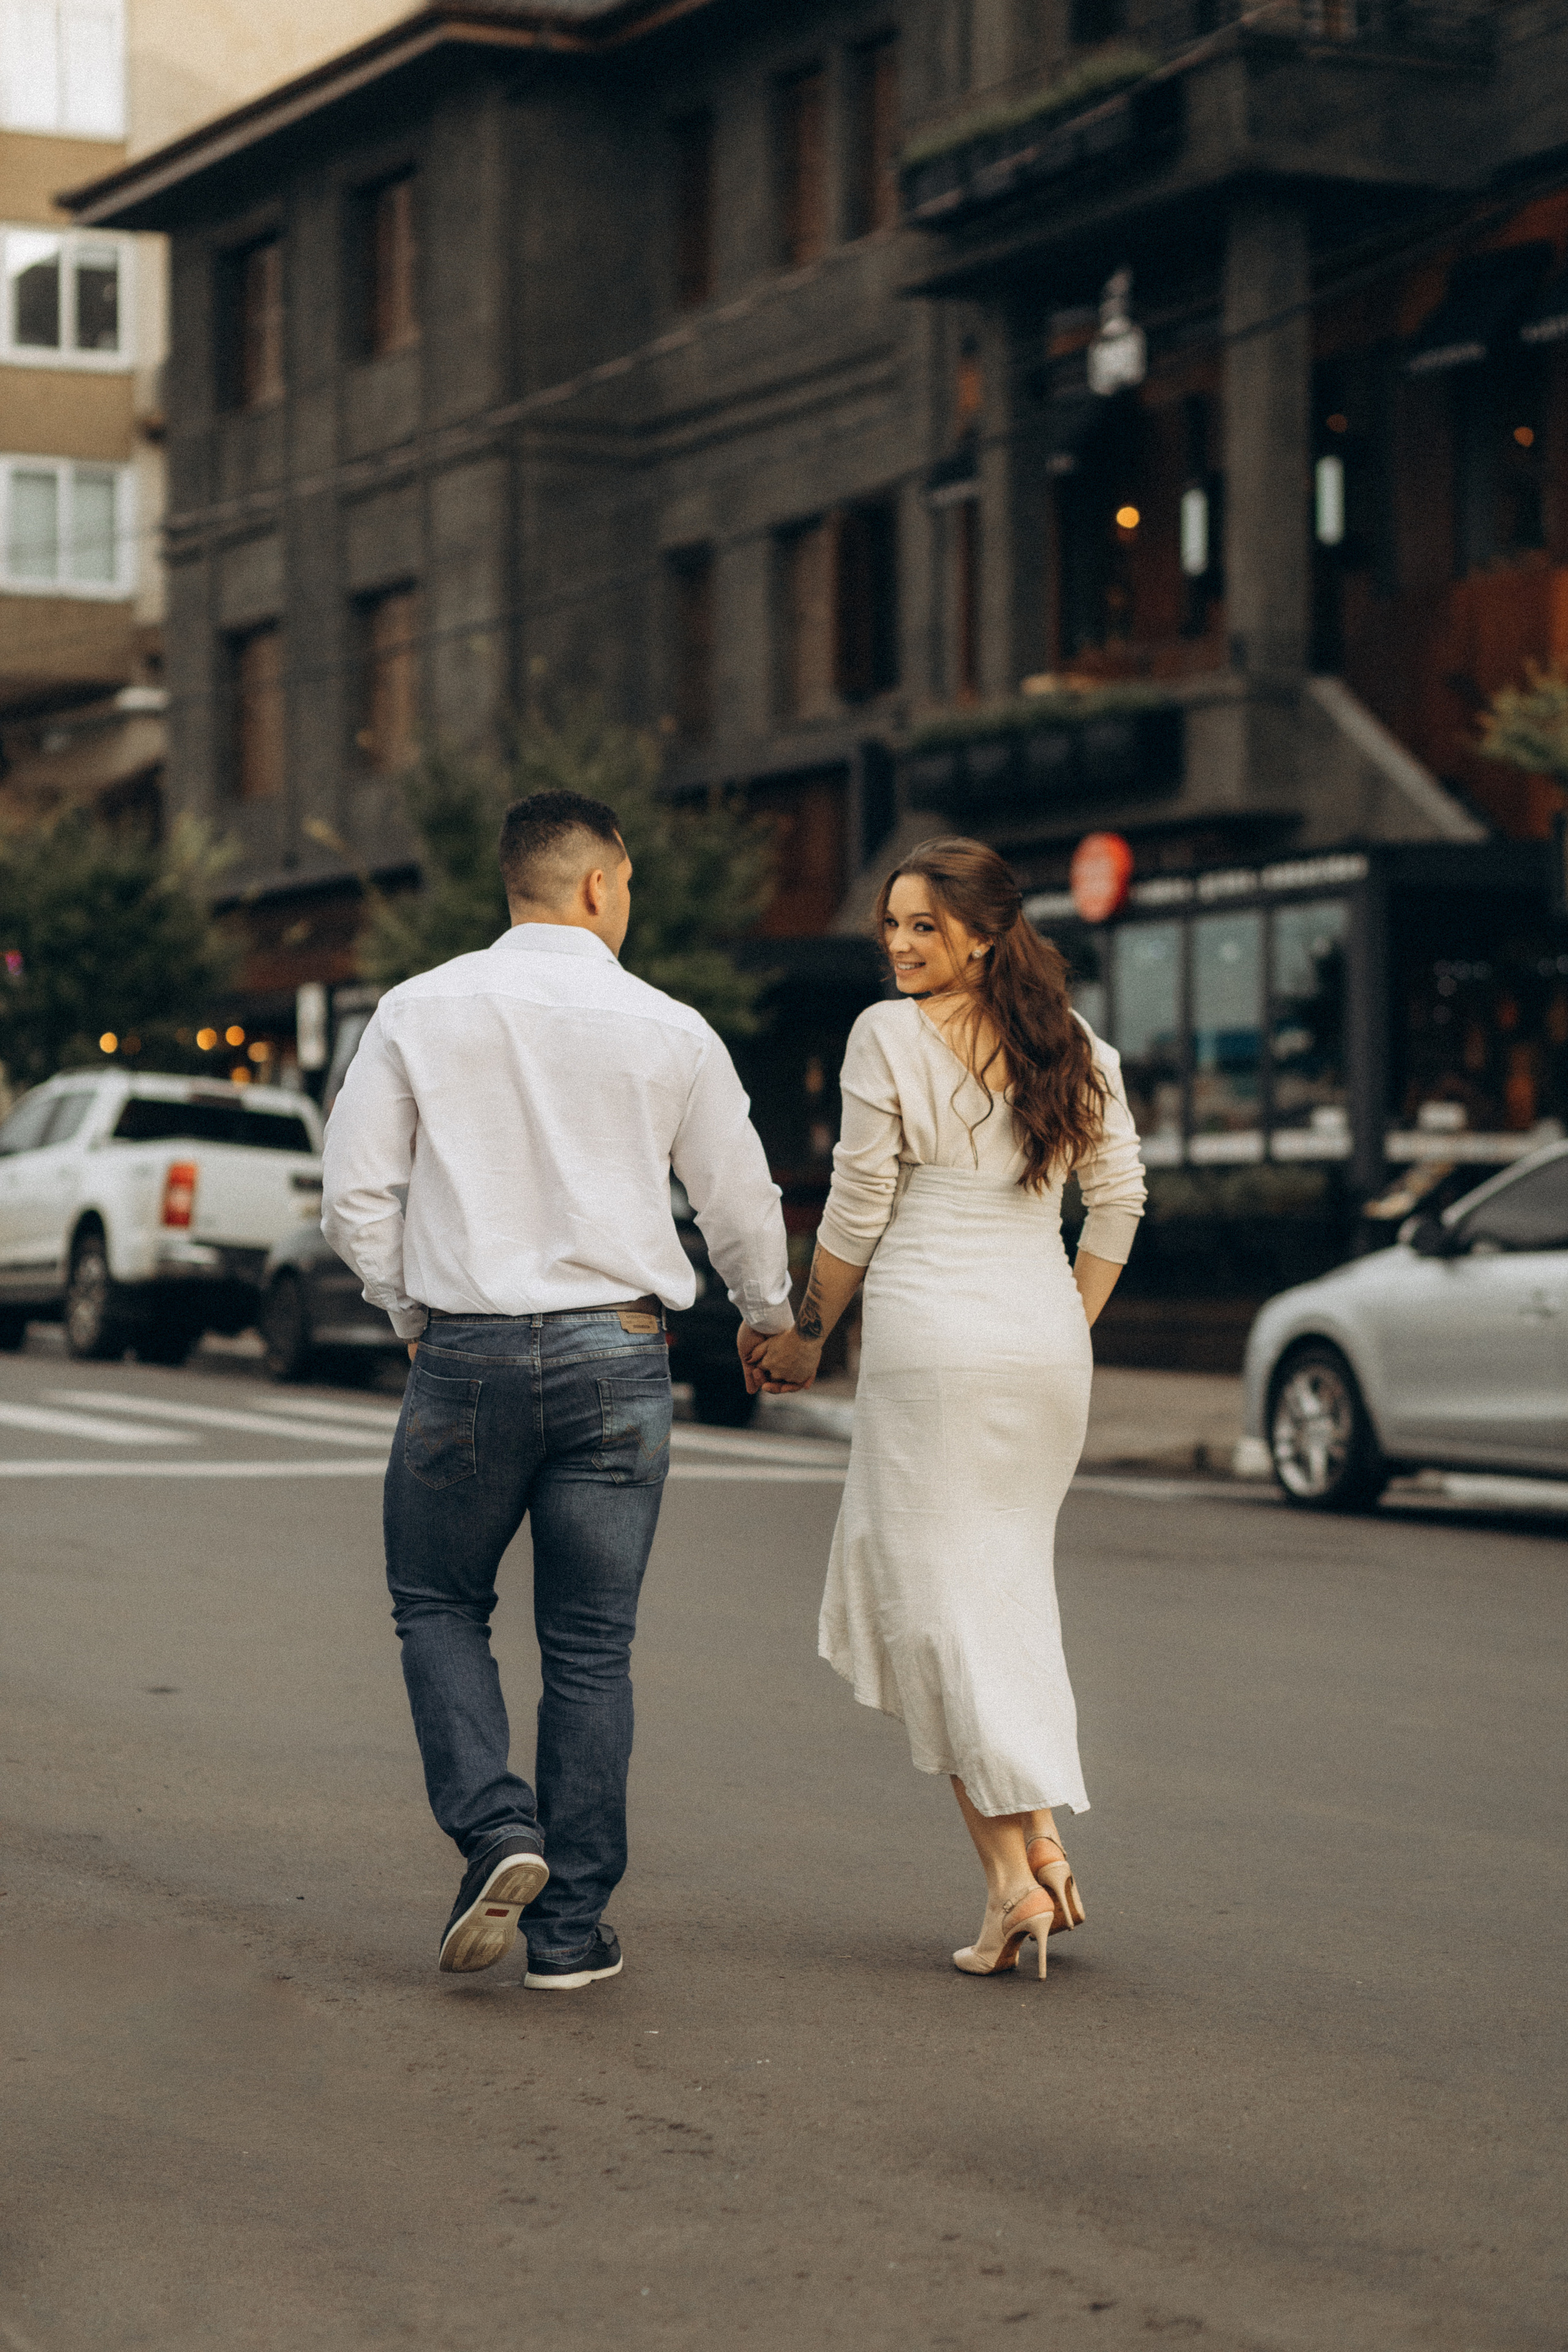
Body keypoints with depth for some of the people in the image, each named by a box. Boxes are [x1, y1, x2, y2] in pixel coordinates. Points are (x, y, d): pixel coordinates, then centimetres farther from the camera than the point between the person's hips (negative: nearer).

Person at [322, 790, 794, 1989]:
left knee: (439, 1603, 18)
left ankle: (496, 1830, -4)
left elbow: (357, 1190, 1)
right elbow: (742, 1204, 10)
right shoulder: (670, 1031, 1)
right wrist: (770, 1313, 30)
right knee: (591, 1646, 8)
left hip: (466, 1350, 0)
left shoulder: (421, 1011, 1)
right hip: (616, 1351, 0)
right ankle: (572, 1928, 11)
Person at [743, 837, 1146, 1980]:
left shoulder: (889, 1036, -6)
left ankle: (1014, 1874, -7)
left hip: (934, 1339, -6)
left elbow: (858, 1208, -3)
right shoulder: (1074, 1044, 10)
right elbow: (1121, 1195, 13)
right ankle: (1046, 1844, 7)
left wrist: (809, 1337, 9)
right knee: (1011, 1588, 16)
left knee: (937, 1601, -1)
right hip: (1049, 1348, 6)